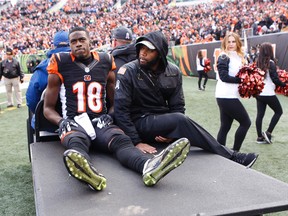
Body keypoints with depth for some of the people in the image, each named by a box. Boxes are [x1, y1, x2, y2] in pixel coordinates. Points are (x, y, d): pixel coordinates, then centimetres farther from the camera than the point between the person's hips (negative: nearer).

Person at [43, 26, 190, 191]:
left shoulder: (105, 62, 14)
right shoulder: (61, 64, 7)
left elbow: (115, 102, 23)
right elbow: (48, 108, 11)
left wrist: (109, 115, 0)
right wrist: (62, 121, -10)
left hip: (100, 123, 2)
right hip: (74, 123, -2)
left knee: (120, 139, -33)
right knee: (77, 142, -39)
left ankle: (149, 165, -64)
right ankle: (87, 172, -74)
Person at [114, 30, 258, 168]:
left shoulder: (173, 72, -2)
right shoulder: (128, 72, -13)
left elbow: (177, 106, 1)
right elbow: (120, 110, -15)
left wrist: (172, 132, -16)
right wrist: (136, 142, -21)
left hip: (164, 120, 5)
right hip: (140, 123, -5)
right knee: (180, 120, -28)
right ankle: (230, 156, -20)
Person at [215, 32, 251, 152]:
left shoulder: (238, 57, 16)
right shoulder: (223, 57, -8)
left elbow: (240, 75, 17)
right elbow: (224, 77, -17)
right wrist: (240, 80, -18)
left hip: (231, 96, 8)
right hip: (226, 97, -8)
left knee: (225, 127, 10)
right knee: (246, 122, -1)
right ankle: (234, 151, 7)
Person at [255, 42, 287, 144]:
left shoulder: (258, 62, 3)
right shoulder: (271, 63, -13)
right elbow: (275, 79, -15)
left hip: (258, 93, 6)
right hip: (269, 94, -6)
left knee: (260, 114, 10)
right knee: (278, 112, 12)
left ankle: (260, 137, 15)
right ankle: (268, 132, 5)